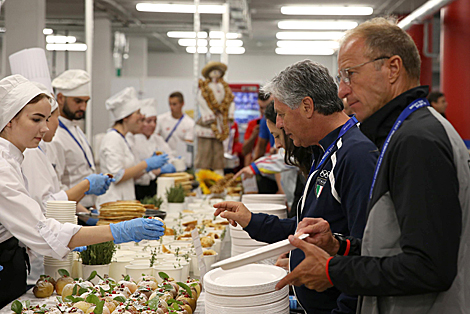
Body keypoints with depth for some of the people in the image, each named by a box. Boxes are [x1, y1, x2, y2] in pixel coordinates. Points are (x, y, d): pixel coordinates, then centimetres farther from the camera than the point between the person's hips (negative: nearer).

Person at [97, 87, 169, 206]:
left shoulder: (121, 138, 18)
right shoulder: (112, 138, -12)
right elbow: (116, 177, -18)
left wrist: (149, 163, 8)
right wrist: (146, 164, -14)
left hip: (124, 200, 9)